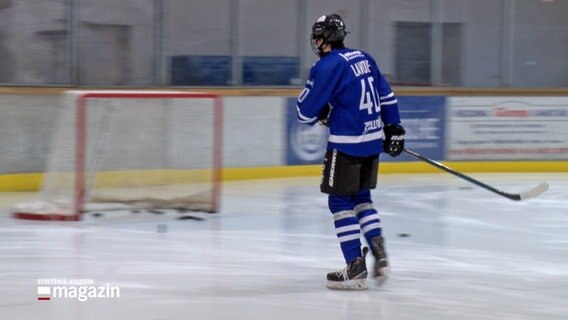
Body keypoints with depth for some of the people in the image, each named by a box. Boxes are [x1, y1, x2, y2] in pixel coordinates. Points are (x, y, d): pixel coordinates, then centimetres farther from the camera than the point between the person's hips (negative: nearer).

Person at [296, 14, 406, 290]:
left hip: (347, 144, -8)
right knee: (361, 197, 20)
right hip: (373, 140, 8)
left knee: (340, 202, 1)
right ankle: (379, 255, 8)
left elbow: (306, 112, -11)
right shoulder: (364, 59, 10)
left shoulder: (327, 66, -14)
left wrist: (322, 115, 11)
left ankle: (356, 269, -3)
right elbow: (387, 96, 17)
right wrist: (394, 128, 26)